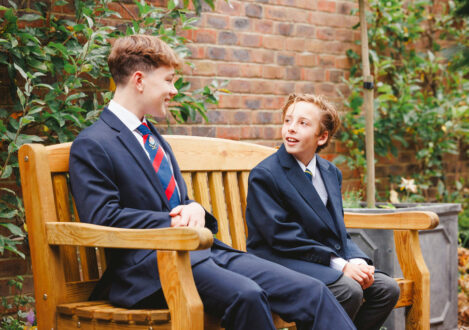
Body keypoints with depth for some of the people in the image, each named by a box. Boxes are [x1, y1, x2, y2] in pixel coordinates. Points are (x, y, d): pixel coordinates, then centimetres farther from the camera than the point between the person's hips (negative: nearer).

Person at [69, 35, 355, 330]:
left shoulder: (156, 139, 25)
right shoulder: (92, 145, -2)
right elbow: (102, 216, -13)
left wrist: (195, 210, 4)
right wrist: (174, 222, -14)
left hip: (205, 250, 8)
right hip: (149, 264, -8)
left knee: (311, 292, -11)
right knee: (246, 295, -35)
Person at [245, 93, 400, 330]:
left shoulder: (331, 173, 13)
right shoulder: (264, 175, -10)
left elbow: (339, 230, 14)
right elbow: (283, 237, -16)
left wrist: (357, 261, -9)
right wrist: (341, 265, -22)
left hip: (331, 259, 7)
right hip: (283, 262, -7)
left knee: (386, 289, -7)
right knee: (349, 291, -28)